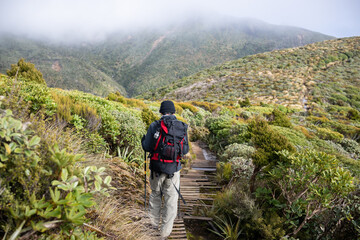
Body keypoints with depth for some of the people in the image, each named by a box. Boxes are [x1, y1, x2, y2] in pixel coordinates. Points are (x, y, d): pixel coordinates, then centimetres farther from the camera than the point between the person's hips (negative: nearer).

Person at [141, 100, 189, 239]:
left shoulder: (154, 126, -8)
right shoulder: (182, 127, -3)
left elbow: (147, 147, -3)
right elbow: (185, 150, 4)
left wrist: (143, 139, 17)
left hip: (157, 167, 0)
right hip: (173, 169, 0)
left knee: (155, 195, 22)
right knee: (171, 200, 11)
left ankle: (154, 223, 37)